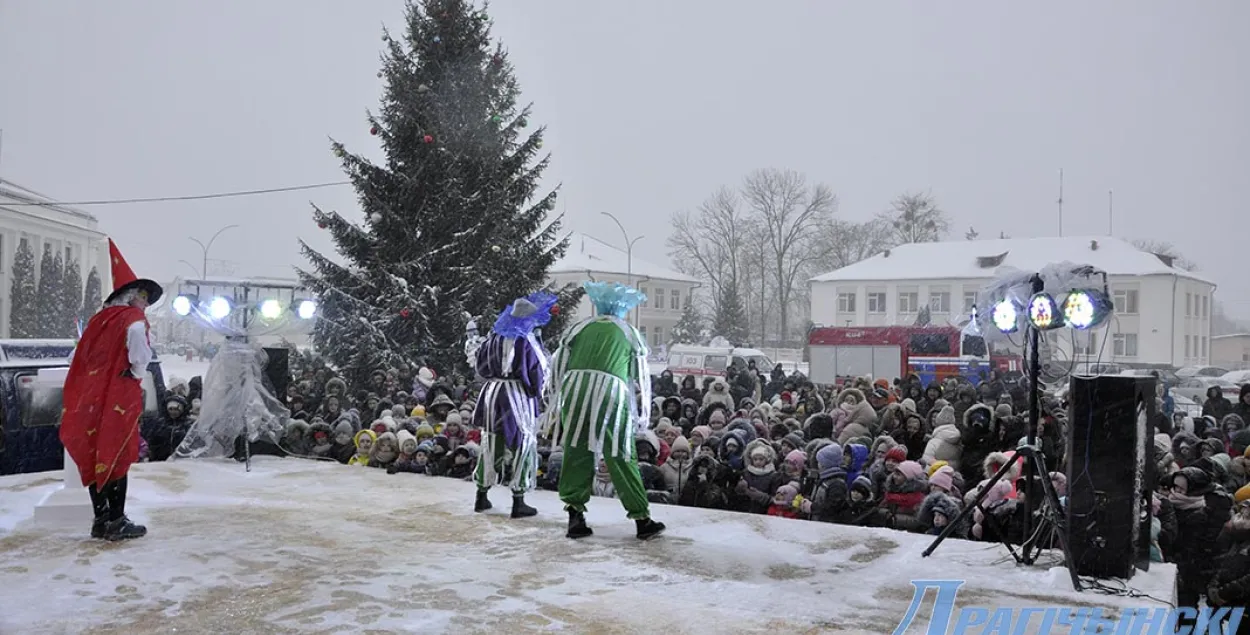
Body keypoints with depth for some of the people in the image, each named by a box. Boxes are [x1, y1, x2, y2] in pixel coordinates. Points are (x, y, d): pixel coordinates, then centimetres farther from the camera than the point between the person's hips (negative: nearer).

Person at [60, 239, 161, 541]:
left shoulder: (99, 319, 13)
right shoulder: (134, 320, -7)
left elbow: (81, 358, 14)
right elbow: (140, 358, -14)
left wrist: (95, 384, 19)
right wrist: (136, 379, 4)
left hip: (91, 398, 6)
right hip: (120, 397, -6)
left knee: (95, 456, 11)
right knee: (117, 457, -1)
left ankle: (101, 519, 17)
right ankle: (116, 523, 1)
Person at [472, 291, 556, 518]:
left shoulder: (495, 336, 2)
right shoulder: (526, 341, -14)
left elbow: (481, 364, 13)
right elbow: (537, 372, -8)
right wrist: (536, 394, 8)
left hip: (493, 393, 6)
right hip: (519, 395, -6)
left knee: (491, 444, 15)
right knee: (522, 446, 3)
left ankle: (482, 496, 23)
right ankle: (518, 502, 4)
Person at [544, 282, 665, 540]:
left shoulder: (579, 328, 20)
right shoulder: (630, 334, 18)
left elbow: (557, 368, 17)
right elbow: (641, 379, 19)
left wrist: (554, 412, 22)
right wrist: (641, 417, 27)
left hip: (575, 390, 2)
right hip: (611, 395, -1)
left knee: (576, 455, 11)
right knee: (621, 460, 4)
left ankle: (575, 516, 11)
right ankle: (642, 519, 10)